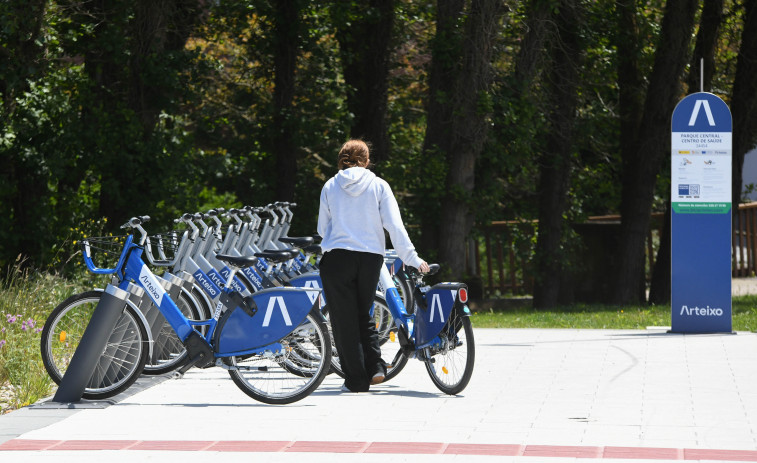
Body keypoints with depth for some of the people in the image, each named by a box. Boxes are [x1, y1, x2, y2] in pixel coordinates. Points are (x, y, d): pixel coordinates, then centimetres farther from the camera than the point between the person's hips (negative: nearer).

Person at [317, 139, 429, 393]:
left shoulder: (330, 186, 5)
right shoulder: (378, 186, 3)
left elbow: (323, 228, 10)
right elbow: (394, 226, -5)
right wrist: (412, 258, -6)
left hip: (336, 258, -2)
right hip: (370, 258, 2)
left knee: (344, 319, 5)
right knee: (363, 315, 20)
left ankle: (356, 379, 5)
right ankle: (375, 366, 6)